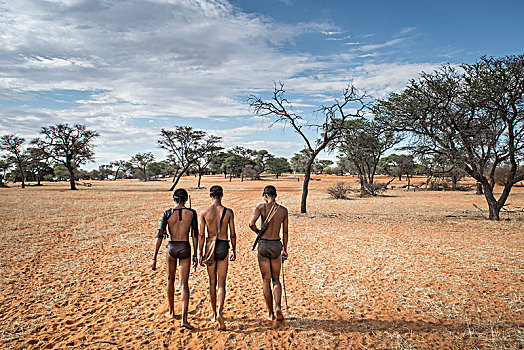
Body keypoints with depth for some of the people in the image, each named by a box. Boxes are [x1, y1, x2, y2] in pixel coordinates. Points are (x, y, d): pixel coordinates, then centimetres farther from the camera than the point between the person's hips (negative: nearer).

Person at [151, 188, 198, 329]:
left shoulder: (167, 213, -5)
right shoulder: (191, 213, -4)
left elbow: (160, 236, -6)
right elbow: (195, 235, -3)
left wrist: (154, 257, -1)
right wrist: (195, 255, 6)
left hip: (172, 248, 1)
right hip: (185, 249, -1)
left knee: (170, 280, 22)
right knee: (184, 284, 2)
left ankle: (171, 312, 37)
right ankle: (184, 319, -6)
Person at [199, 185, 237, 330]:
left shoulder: (204, 212, -5)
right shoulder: (228, 212, -4)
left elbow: (201, 235, -5)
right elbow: (233, 234, 0)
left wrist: (201, 253, 3)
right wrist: (234, 250, 12)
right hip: (223, 247, -1)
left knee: (212, 282, 16)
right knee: (221, 284, 6)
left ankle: (214, 313, 29)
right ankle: (220, 312, -13)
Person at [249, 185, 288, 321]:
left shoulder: (261, 207, -7)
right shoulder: (283, 210, 2)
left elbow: (251, 224, -19)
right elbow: (285, 232, 7)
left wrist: (258, 232, 1)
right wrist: (285, 249, 17)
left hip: (263, 245, -2)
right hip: (276, 245, 2)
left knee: (266, 280, 10)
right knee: (276, 279, 15)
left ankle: (270, 312, 17)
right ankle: (278, 306, -5)